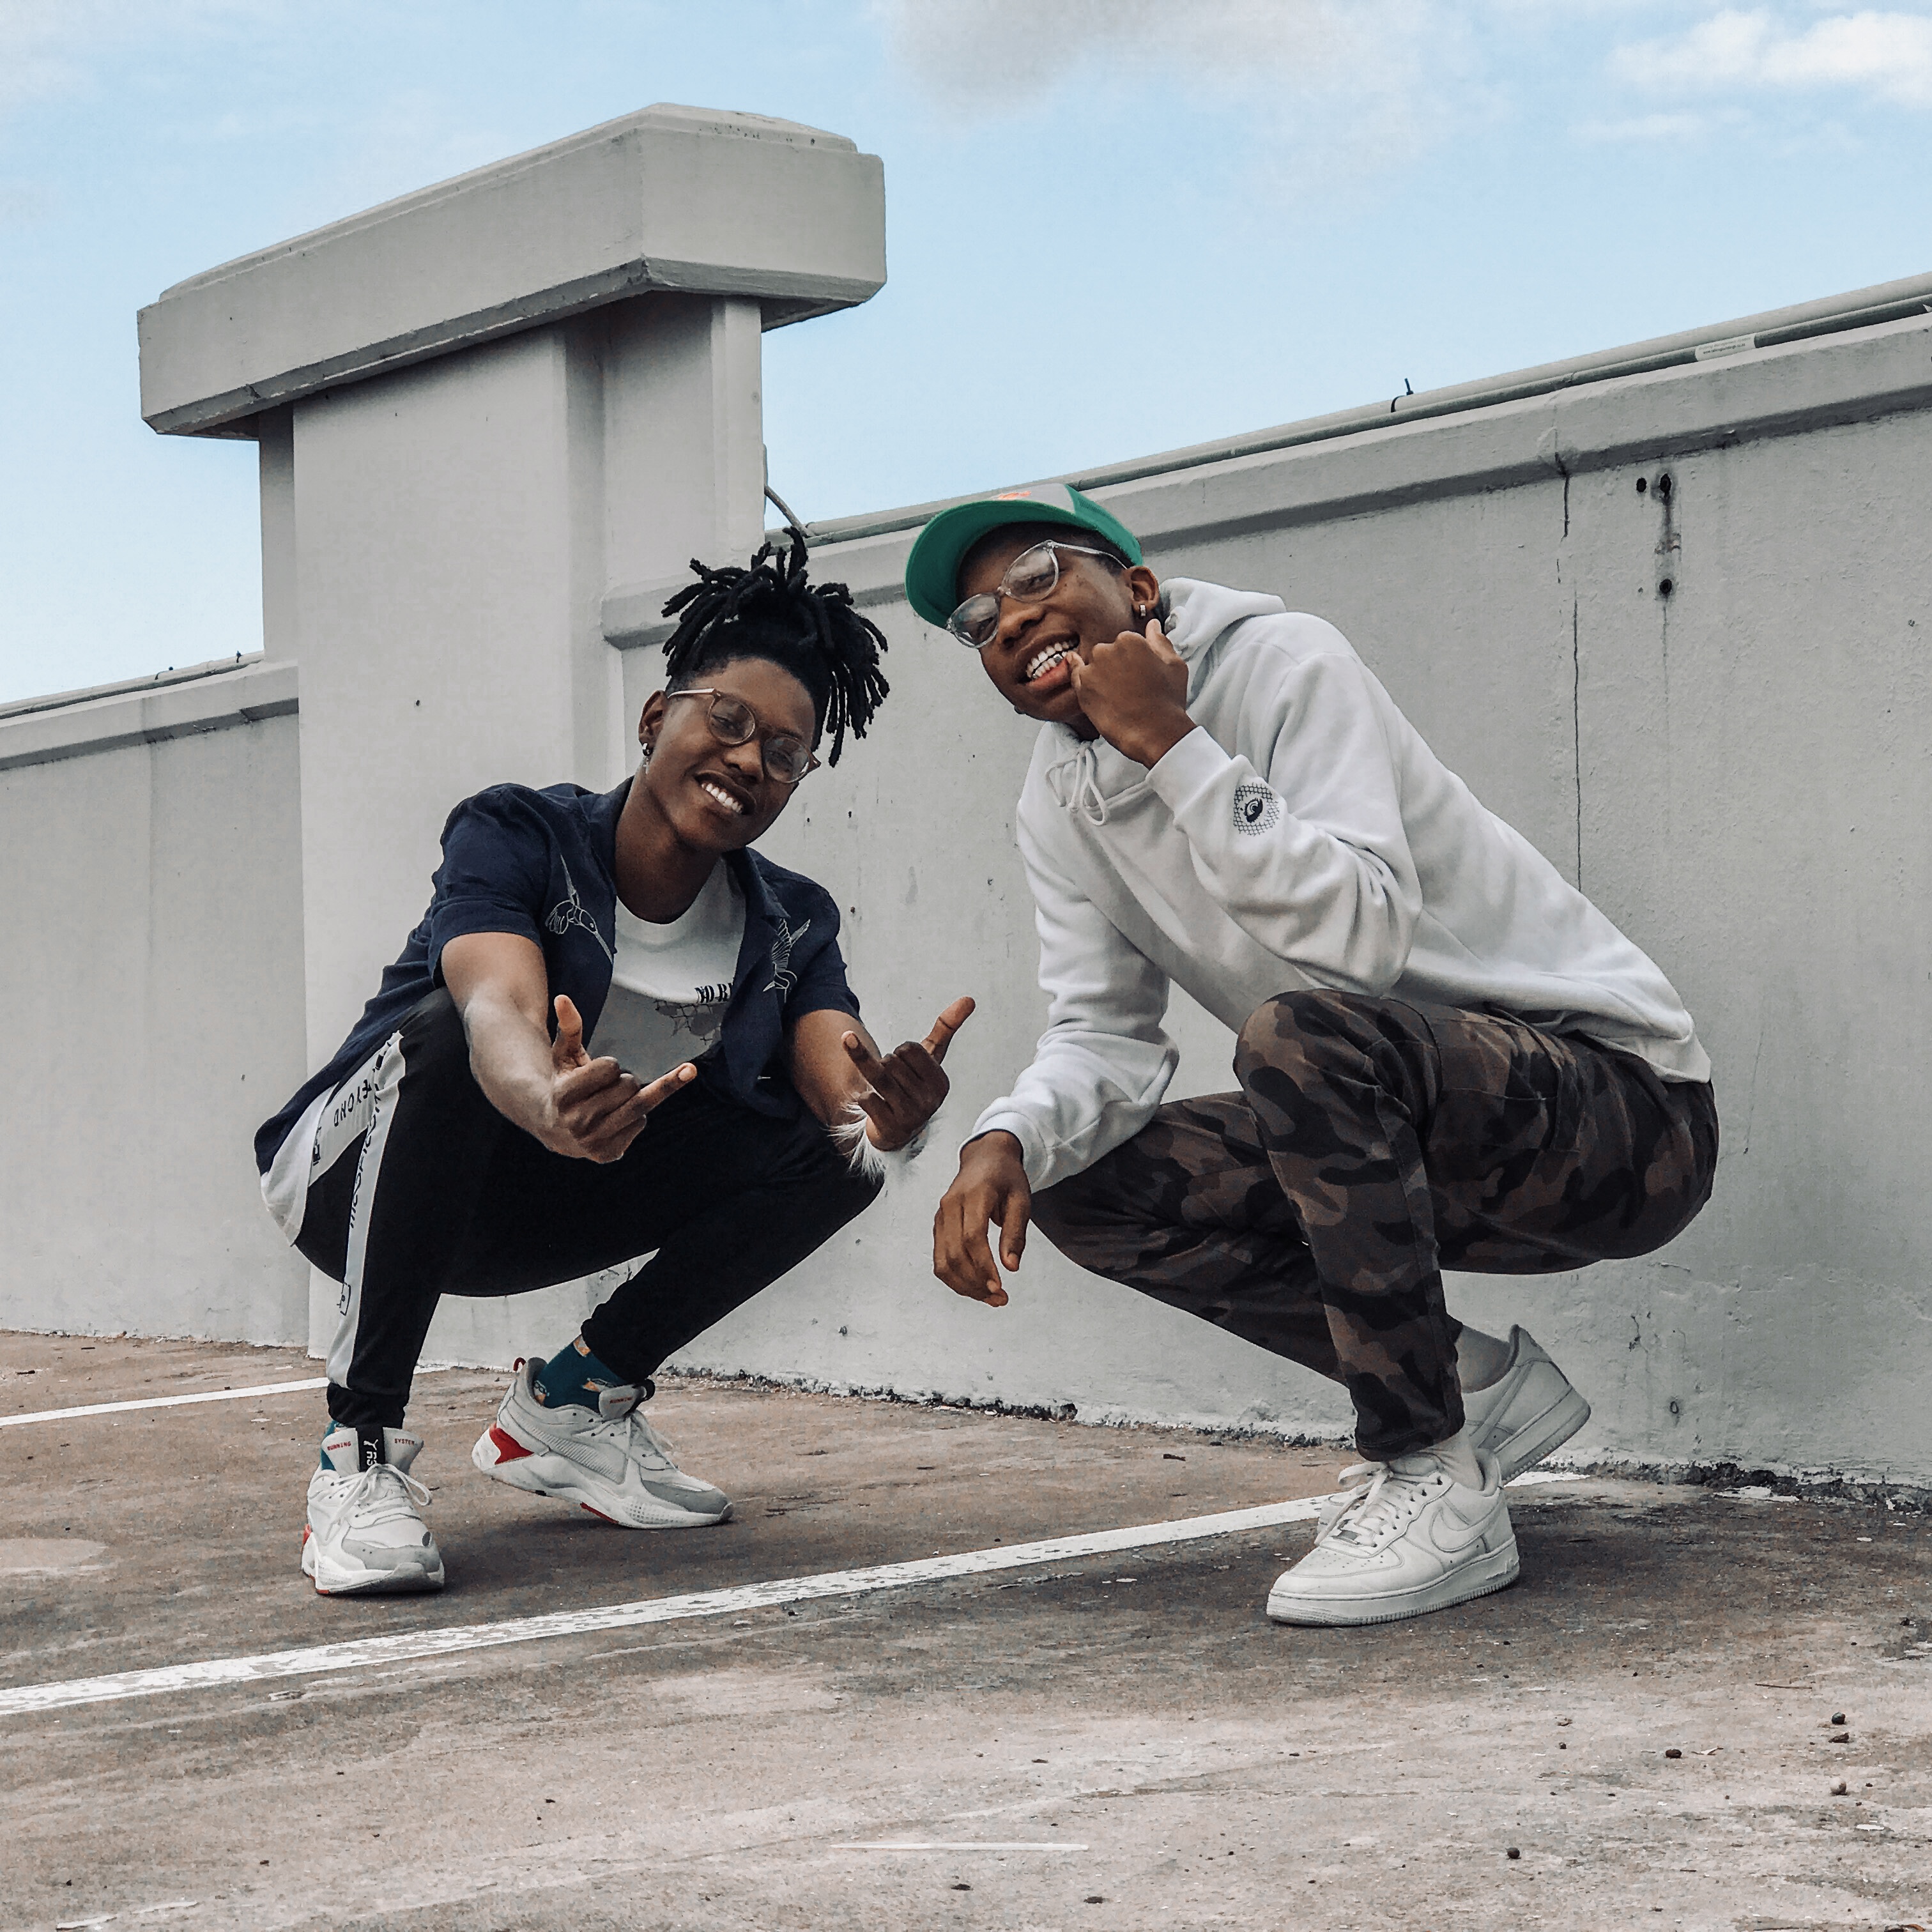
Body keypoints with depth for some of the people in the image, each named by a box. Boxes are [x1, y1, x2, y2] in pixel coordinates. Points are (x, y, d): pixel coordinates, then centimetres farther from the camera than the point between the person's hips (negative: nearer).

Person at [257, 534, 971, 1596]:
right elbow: (502, 1011, -40)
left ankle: (573, 1399, -1)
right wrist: (551, 1107, -63)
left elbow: (845, 1089, -22)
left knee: (836, 1142, -14)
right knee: (446, 1031, -37)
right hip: (358, 1180, -4)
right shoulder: (516, 835, -20)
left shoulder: (790, 923, -5)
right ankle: (360, 1449, -28)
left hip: (534, 1211, 5)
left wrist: (886, 1118, -48)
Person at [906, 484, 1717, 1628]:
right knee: (1082, 1186, -1)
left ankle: (1433, 1484, -22)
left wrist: (1173, 744, -28)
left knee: (1304, 1030, -35)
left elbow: (1359, 933, -30)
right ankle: (1478, 1388, 5)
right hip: (1412, 1132, 8)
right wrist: (1008, 1138, -18)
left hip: (1626, 1105, -8)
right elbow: (1105, 1034, 2)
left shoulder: (1283, 662, -17)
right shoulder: (1063, 800, 7)